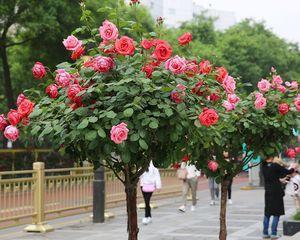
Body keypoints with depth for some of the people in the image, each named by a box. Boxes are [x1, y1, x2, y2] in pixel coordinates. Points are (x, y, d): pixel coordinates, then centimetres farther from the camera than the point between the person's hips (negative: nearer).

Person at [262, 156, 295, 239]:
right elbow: (287, 172, -6)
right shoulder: (275, 166, -14)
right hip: (276, 192, -6)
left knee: (267, 213, 13)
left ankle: (265, 233, 14)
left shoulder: (264, 167, 4)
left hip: (268, 192, 6)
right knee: (276, 213, 1)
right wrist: (293, 169, 13)